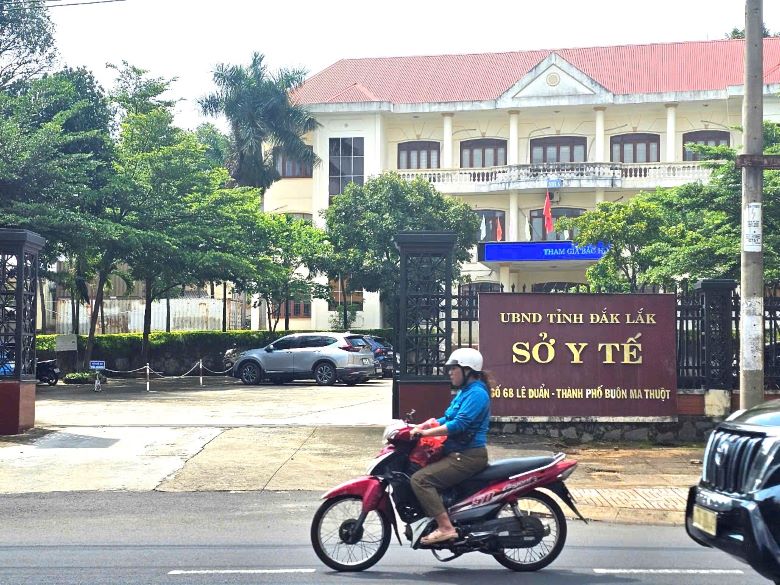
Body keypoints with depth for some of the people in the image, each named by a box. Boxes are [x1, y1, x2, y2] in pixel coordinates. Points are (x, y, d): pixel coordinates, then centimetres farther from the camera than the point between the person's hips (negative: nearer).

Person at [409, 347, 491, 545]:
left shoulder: (476, 394, -14)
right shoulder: (465, 392, 19)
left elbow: (458, 424, -24)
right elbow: (447, 419, 20)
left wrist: (426, 432, -22)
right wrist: (420, 426, 7)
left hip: (468, 456, -11)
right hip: (458, 453, 11)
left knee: (420, 479, -21)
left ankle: (446, 527, -24)